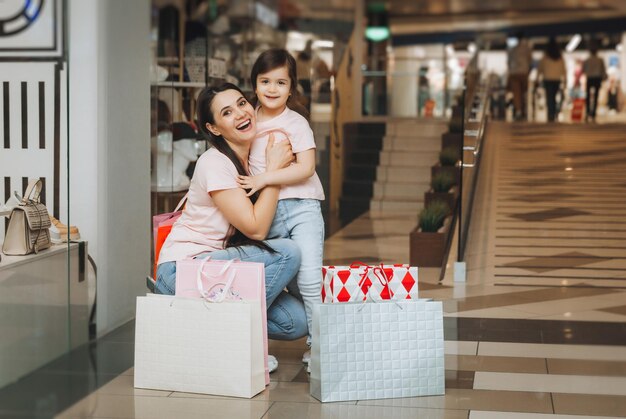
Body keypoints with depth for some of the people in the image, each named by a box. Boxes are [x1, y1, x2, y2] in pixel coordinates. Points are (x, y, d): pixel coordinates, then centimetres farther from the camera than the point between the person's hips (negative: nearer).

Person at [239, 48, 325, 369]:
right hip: (267, 212, 4)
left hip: (301, 207, -4)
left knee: (309, 277, -13)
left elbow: (306, 168, -14)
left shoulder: (296, 123, -4)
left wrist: (264, 179, -19)